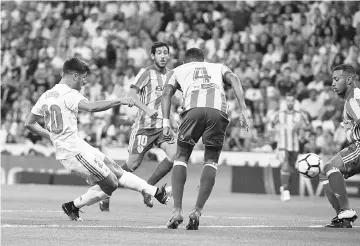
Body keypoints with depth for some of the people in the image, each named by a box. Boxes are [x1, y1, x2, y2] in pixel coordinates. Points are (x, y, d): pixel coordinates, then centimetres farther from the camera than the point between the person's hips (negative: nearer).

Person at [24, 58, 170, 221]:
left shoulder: (46, 96, 12)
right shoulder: (69, 94, -14)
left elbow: (29, 123, 17)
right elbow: (91, 107, -33)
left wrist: (52, 136, 23)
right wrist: (119, 101, -30)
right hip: (75, 150, -10)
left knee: (117, 172, 10)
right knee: (110, 184, -2)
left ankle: (156, 192, 12)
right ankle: (73, 206, 8)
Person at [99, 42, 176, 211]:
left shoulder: (170, 75, 14)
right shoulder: (146, 73, -6)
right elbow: (132, 94, -15)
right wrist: (147, 109, -29)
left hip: (162, 126, 6)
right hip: (145, 126, -6)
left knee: (175, 154, -17)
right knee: (133, 164, -6)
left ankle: (148, 187, 0)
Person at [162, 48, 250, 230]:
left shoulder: (180, 70, 34)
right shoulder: (219, 67, 36)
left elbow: (167, 93, 17)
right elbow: (233, 80, 15)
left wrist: (166, 122, 11)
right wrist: (243, 110, 6)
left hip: (193, 109, -1)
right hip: (218, 111, 1)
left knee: (181, 158, 13)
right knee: (211, 161, 14)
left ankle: (177, 211, 2)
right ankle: (197, 212, 2)